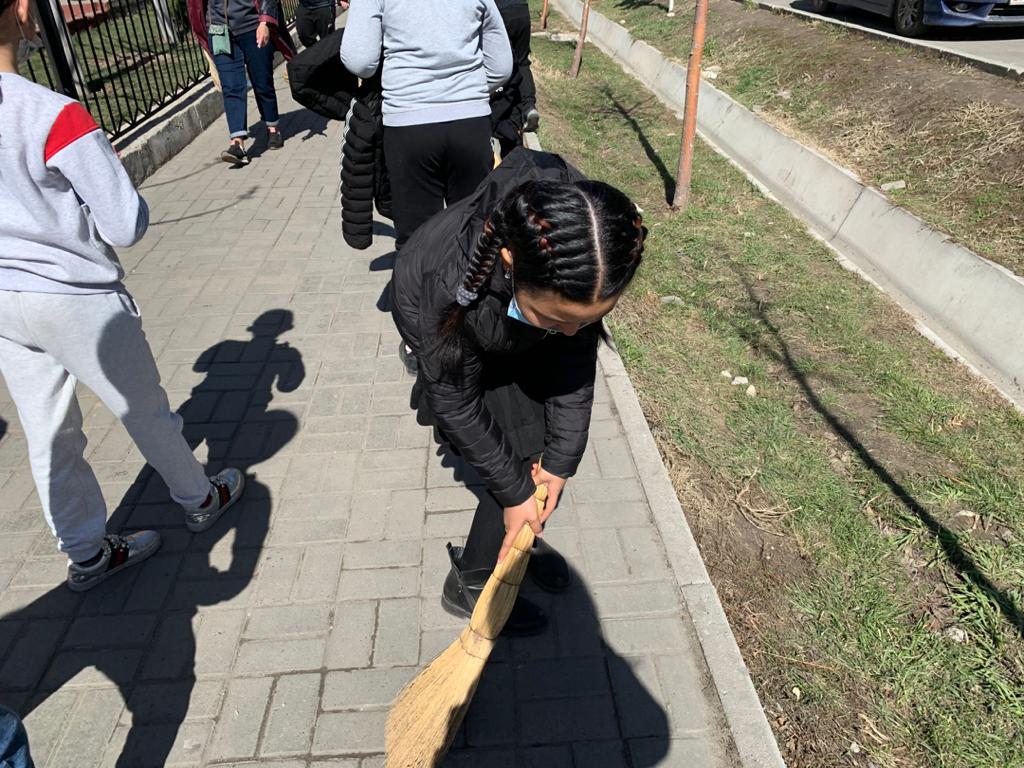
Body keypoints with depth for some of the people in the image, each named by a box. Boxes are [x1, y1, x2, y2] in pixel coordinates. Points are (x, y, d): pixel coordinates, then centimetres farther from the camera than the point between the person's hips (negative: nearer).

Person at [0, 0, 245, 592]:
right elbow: (128, 226, -18)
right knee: (147, 412, 14)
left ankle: (88, 554, 30)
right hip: (76, 299, -6)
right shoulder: (55, 115, -22)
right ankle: (201, 500, 36)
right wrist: (113, 173, -1)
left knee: (49, 437, 14)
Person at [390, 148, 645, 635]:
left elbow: (577, 361, -18)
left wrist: (562, 460, -14)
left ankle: (522, 536, 33)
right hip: (444, 326, -4)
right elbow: (455, 403, -28)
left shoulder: (584, 264, -35)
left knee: (549, 450, 4)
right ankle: (469, 583, 15)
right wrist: (514, 490, -19)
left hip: (513, 323, 4)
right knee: (521, 460, -7)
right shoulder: (451, 283, -45)